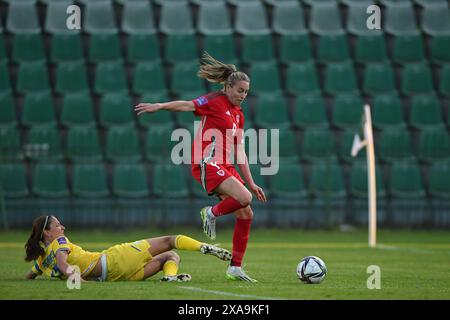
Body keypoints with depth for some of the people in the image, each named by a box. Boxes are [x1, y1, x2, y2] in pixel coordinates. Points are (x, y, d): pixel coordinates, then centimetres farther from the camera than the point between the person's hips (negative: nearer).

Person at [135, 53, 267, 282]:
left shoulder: (238, 114, 17)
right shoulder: (215, 101, -4)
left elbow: (239, 152, 19)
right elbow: (188, 105, -15)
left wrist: (251, 183, 17)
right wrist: (160, 106, -29)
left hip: (225, 166, 8)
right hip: (208, 163, -8)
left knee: (246, 214, 2)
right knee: (244, 198, -27)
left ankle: (235, 268, 8)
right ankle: (212, 212, 2)